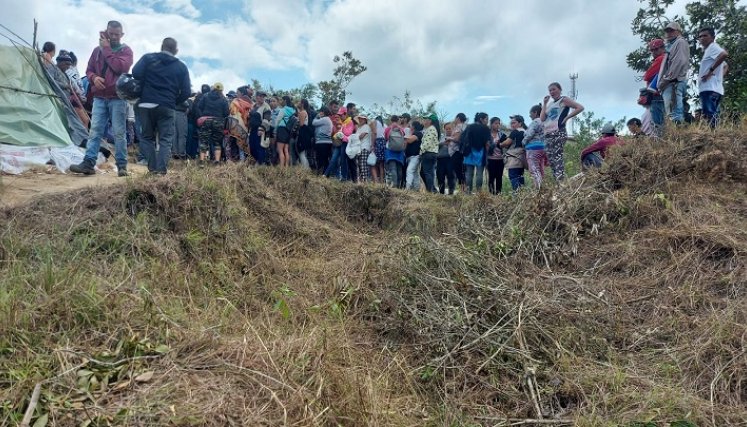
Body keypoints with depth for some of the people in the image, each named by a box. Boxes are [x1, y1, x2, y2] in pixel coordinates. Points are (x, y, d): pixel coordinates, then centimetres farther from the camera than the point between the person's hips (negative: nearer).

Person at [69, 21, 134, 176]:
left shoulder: (126, 50, 3)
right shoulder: (97, 50, 15)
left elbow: (120, 67, -15)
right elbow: (89, 70, 19)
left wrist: (107, 49, -9)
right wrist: (94, 78, -4)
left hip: (117, 98, -4)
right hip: (99, 97, 4)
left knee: (119, 133, -2)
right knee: (94, 131, -2)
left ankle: (122, 166, 2)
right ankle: (88, 163, -5)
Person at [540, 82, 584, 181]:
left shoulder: (564, 100, 6)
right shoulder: (550, 104, 24)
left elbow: (580, 107, -3)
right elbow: (542, 118, 11)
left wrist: (567, 117, -5)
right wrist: (545, 103, 13)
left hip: (558, 133, -7)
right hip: (547, 134, 8)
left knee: (557, 156, -18)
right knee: (550, 158, 0)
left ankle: (561, 180, -24)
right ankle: (556, 181, -1)